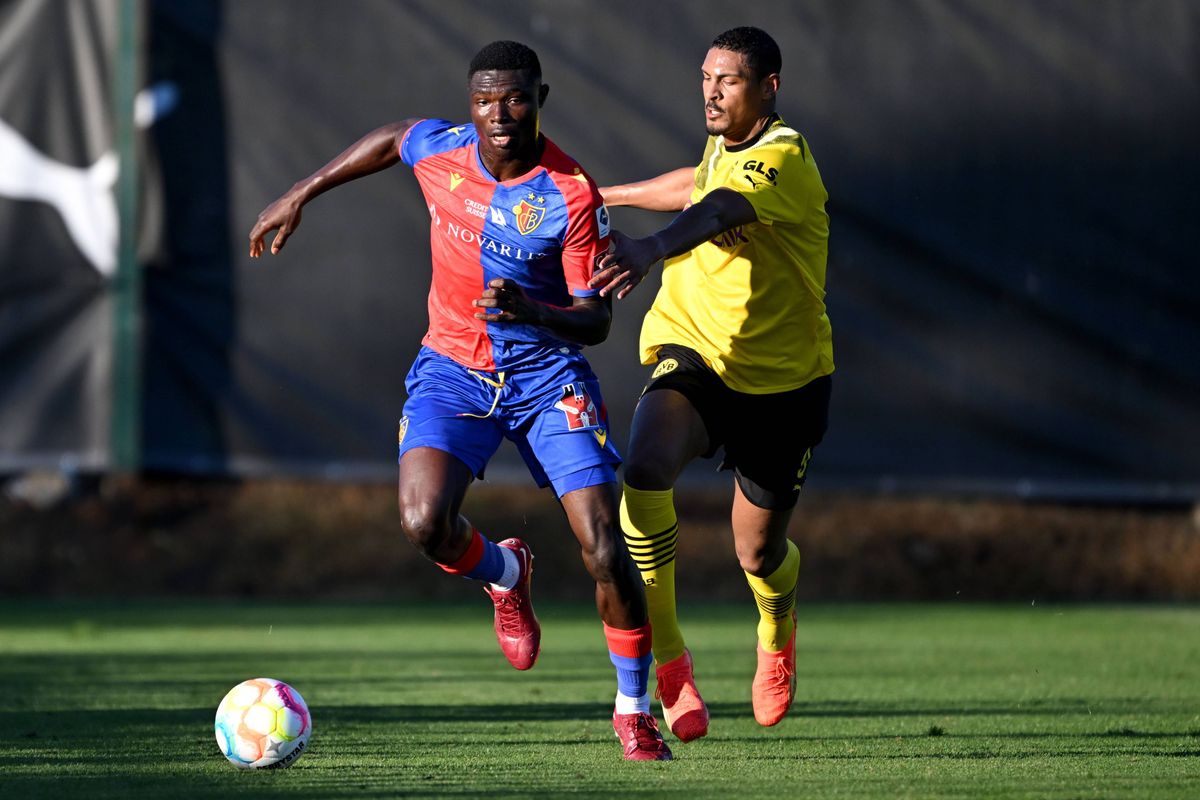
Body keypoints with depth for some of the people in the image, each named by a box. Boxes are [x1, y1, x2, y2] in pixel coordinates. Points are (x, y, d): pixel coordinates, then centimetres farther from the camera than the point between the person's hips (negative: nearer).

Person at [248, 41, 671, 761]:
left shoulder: (572, 195, -18)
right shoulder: (439, 149, -7)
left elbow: (596, 321, -15)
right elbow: (391, 140, 19)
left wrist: (534, 311, -35)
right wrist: (301, 196, 23)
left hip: (547, 371, -2)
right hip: (453, 370, 2)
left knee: (605, 549, -12)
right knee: (425, 523, -24)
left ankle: (635, 708, 11)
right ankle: (504, 573, 13)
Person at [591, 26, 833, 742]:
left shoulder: (784, 158, -20)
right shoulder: (725, 146, 4)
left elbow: (721, 211, -42)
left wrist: (650, 250, -61)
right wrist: (607, 196, 40)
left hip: (782, 380, -4)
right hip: (694, 355, 4)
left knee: (760, 555, 5)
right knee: (646, 469, -28)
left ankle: (777, 637, 45)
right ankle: (668, 661, -18)